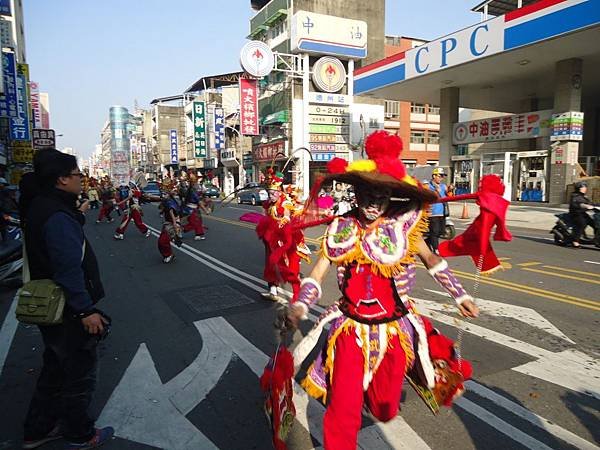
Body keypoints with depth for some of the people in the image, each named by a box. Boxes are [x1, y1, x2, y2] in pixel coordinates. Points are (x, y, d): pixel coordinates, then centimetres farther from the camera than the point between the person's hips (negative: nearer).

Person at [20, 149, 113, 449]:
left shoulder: (40, 206, 6)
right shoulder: (58, 216, -25)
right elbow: (69, 269, -29)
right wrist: (86, 310, -24)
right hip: (68, 312, -10)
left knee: (55, 368, 25)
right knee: (80, 374, 9)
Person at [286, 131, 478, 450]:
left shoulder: (404, 227, -8)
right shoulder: (342, 230, -7)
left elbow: (431, 261, 7)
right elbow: (317, 276, -6)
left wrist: (460, 295, 4)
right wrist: (299, 306, -21)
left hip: (394, 329, 1)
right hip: (351, 328, 0)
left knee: (386, 411, 16)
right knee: (343, 411, -5)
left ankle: (372, 384, 52)